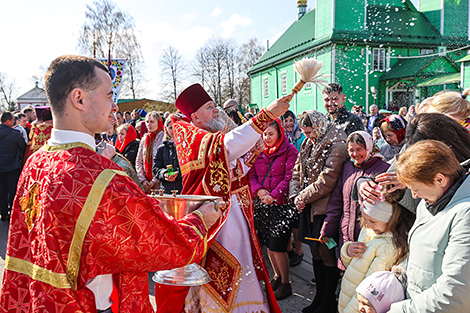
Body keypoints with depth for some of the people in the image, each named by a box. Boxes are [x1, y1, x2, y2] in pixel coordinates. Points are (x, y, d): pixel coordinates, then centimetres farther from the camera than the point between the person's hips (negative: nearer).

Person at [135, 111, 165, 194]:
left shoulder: (164, 138, -6)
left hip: (159, 182, -5)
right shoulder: (144, 139, 13)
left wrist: (155, 180, -12)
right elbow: (138, 161, 14)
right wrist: (142, 180, 2)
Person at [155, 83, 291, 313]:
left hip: (235, 216, 9)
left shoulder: (214, 136, 14)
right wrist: (265, 116, -38)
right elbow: (225, 146, -36)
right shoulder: (191, 137, -15)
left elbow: (236, 172, 20)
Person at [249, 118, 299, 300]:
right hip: (263, 204, 6)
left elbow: (289, 177, -12)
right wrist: (258, 190, -11)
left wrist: (274, 195, -20)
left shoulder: (289, 150, -5)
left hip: (281, 204, -5)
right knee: (269, 244, 14)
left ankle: (285, 283, 14)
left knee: (277, 246, -5)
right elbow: (252, 174, 7)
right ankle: (277, 276, 34)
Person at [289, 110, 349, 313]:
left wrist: (305, 197, -12)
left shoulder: (337, 146, -14)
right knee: (315, 251, 15)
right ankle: (320, 297, 29)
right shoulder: (309, 143, 12)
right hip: (308, 206, 8)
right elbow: (298, 171, 14)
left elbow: (326, 181, -20)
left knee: (326, 253, 2)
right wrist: (296, 195, -1)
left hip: (325, 207, -8)